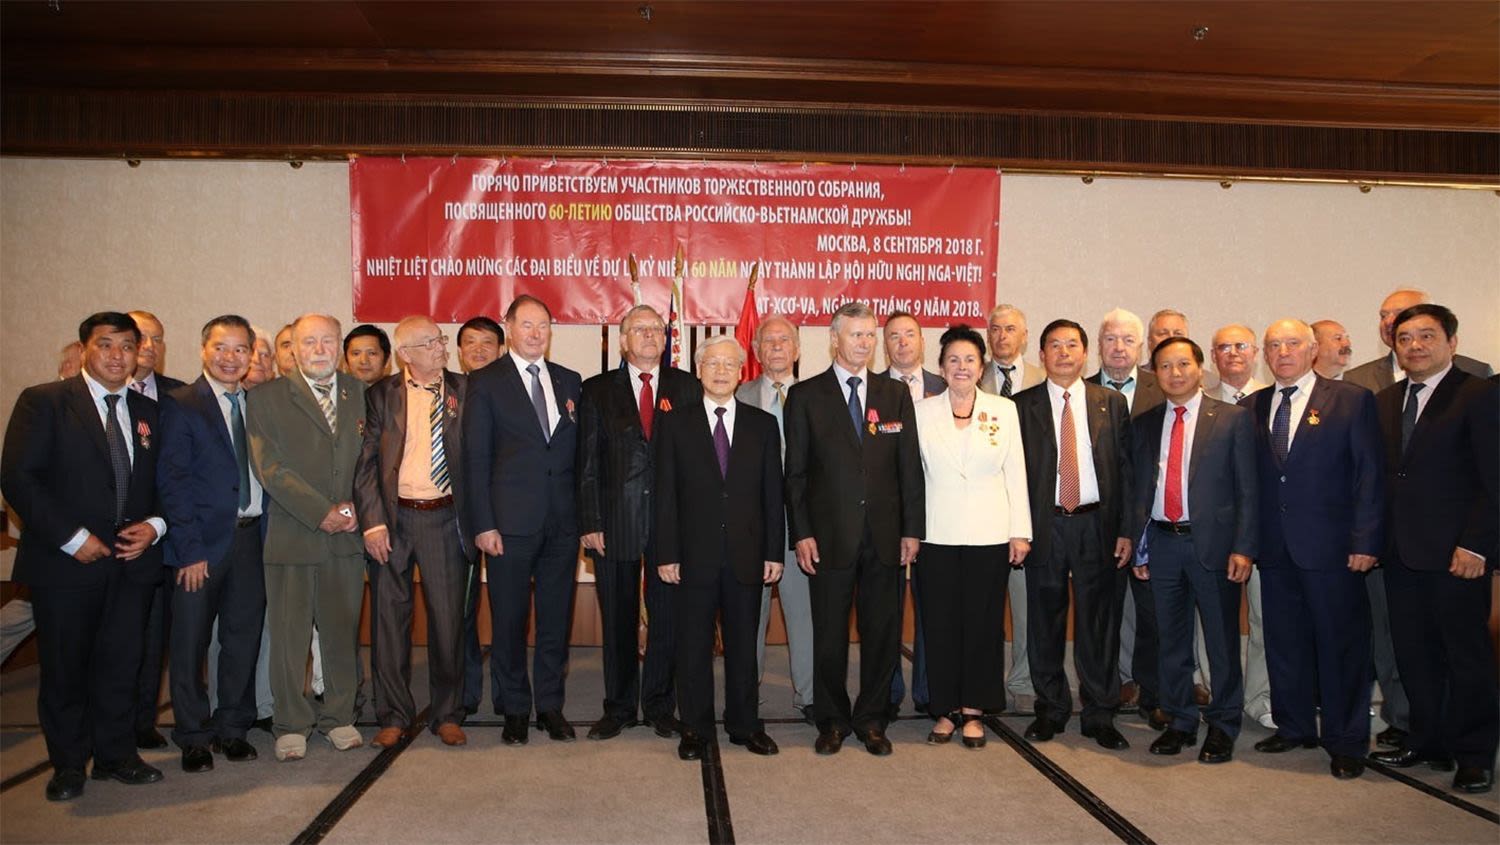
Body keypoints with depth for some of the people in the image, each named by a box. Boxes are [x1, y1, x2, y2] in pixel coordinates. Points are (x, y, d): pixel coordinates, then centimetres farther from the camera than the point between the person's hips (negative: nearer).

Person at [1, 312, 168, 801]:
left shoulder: (148, 412, 12)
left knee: (121, 664, 9)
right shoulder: (43, 402, -2)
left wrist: (154, 525, -4)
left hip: (133, 560, 4)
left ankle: (115, 755, 24)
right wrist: (71, 538, -14)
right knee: (64, 668, 8)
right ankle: (68, 764, 24)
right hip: (66, 561, -3)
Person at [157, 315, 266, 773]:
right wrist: (190, 548, -14)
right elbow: (172, 482, -9)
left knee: (244, 637, 11)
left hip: (249, 537, 4)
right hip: (202, 542, -4)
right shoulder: (181, 405, -4)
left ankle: (232, 728, 26)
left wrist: (263, 529, -2)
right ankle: (193, 737, 22)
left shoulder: (257, 404, 10)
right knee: (190, 643, 7)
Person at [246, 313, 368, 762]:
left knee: (342, 630, 9)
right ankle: (291, 725, 19)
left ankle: (338, 716, 24)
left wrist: (356, 507, -5)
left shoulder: (358, 392, 10)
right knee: (289, 634, 4)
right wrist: (322, 514, -13)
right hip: (292, 535, -2)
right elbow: (270, 469, -8)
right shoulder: (268, 397, -1)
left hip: (346, 537, 3)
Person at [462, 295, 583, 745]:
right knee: (509, 620, 6)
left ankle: (550, 705, 24)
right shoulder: (486, 382, 1)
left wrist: (586, 515, 5)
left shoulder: (570, 381, 11)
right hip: (511, 522, -3)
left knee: (557, 618, 10)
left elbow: (579, 452, 12)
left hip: (562, 522, 3)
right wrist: (483, 523, -9)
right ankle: (515, 708, 22)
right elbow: (476, 459, -3)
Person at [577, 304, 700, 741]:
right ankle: (619, 707, 24)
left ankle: (659, 705, 23)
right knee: (618, 620, 9)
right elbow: (588, 462, 3)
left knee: (667, 618, 7)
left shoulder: (687, 388, 6)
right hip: (616, 521, 0)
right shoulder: (598, 390, 7)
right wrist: (590, 523, -4)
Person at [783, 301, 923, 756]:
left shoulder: (896, 395, 9)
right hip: (830, 537, -2)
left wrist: (912, 529, 2)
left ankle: (871, 720, 25)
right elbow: (795, 471, 0)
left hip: (884, 537, 2)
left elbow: (910, 467, 8)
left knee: (882, 632, 9)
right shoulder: (805, 395, 1)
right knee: (830, 634, 7)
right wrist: (801, 533, -7)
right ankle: (832, 721, 24)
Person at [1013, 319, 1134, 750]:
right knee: (1045, 624, 8)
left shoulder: (1111, 402, 7)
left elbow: (1125, 469, 5)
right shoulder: (1022, 405, 4)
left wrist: (1126, 529, -1)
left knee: (1099, 625, 6)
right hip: (1044, 526, 0)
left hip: (1097, 524, 1)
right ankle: (1051, 709, 23)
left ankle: (1100, 715, 19)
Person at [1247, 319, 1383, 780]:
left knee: (1341, 644, 4)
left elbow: (1369, 475, -5)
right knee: (1284, 642, 12)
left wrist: (1365, 540, -11)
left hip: (1331, 548, -4)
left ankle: (1345, 742, 17)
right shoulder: (1252, 407, 9)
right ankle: (1294, 727, 28)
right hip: (1275, 548, 4)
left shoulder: (1352, 400, -2)